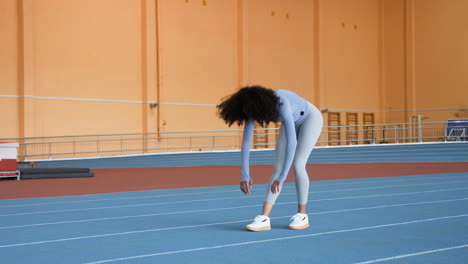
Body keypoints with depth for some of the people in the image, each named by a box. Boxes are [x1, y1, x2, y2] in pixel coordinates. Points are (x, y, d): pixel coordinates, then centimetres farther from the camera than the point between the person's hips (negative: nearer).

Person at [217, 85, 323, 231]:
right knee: (277, 167, -7)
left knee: (297, 165, -18)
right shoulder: (253, 107, -24)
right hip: (293, 122, 6)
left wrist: (282, 177, -44)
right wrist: (244, 175, -24)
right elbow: (245, 143, -20)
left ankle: (302, 216, -3)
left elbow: (291, 142, -45)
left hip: (311, 118, -6)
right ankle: (264, 218, -13)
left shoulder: (281, 105, -43)